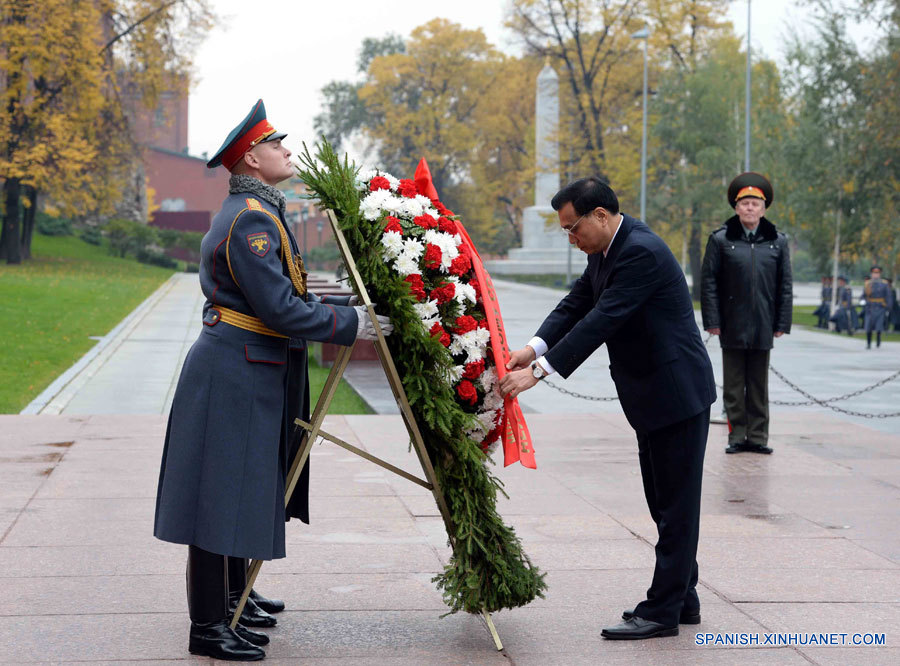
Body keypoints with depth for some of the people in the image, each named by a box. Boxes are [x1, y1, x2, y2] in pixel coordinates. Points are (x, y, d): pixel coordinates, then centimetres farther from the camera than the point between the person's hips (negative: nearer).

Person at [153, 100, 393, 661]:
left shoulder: (259, 213, 16)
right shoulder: (251, 220, -18)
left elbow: (284, 299, 19)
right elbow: (281, 310, -23)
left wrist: (354, 306, 15)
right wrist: (351, 323, -14)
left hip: (253, 374, 11)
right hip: (234, 376, -11)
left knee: (244, 491, 20)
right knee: (223, 495, -5)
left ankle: (232, 598, 34)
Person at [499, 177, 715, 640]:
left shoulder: (642, 253, -24)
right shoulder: (606, 251, 8)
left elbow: (602, 321, -28)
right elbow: (576, 303, 7)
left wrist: (539, 372, -28)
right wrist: (535, 347, -10)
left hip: (677, 393, -10)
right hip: (652, 396, 10)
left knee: (676, 506, -2)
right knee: (664, 503, 16)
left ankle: (663, 611, 2)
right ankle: (682, 599, 26)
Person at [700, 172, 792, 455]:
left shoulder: (778, 241, 6)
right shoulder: (720, 239, 0)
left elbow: (785, 285, 8)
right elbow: (708, 282, 0)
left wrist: (782, 323, 3)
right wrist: (712, 320, -7)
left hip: (763, 326, 2)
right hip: (732, 326, -2)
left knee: (759, 385, 8)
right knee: (733, 384, 4)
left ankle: (758, 436, 14)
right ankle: (737, 435, 10)